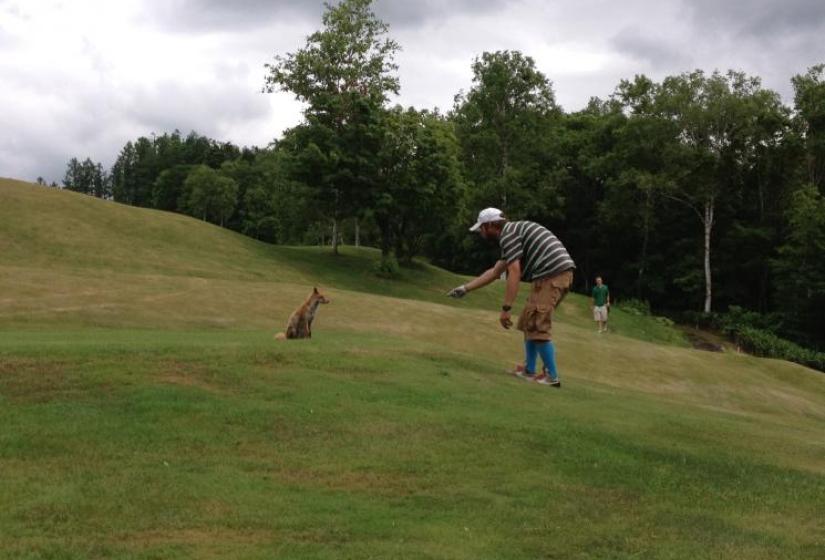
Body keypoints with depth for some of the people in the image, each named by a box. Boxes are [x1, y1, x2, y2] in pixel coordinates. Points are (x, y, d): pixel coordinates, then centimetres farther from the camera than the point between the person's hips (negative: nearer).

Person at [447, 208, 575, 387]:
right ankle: (529, 371, 19)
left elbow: (514, 274, -15)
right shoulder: (513, 232, 26)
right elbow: (494, 272, 31)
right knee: (529, 323, 17)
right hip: (561, 273, 10)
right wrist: (465, 288, 35)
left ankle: (552, 376, -5)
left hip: (551, 275, -10)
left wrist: (506, 309, -14)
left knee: (536, 326, -8)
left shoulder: (508, 234, -6)